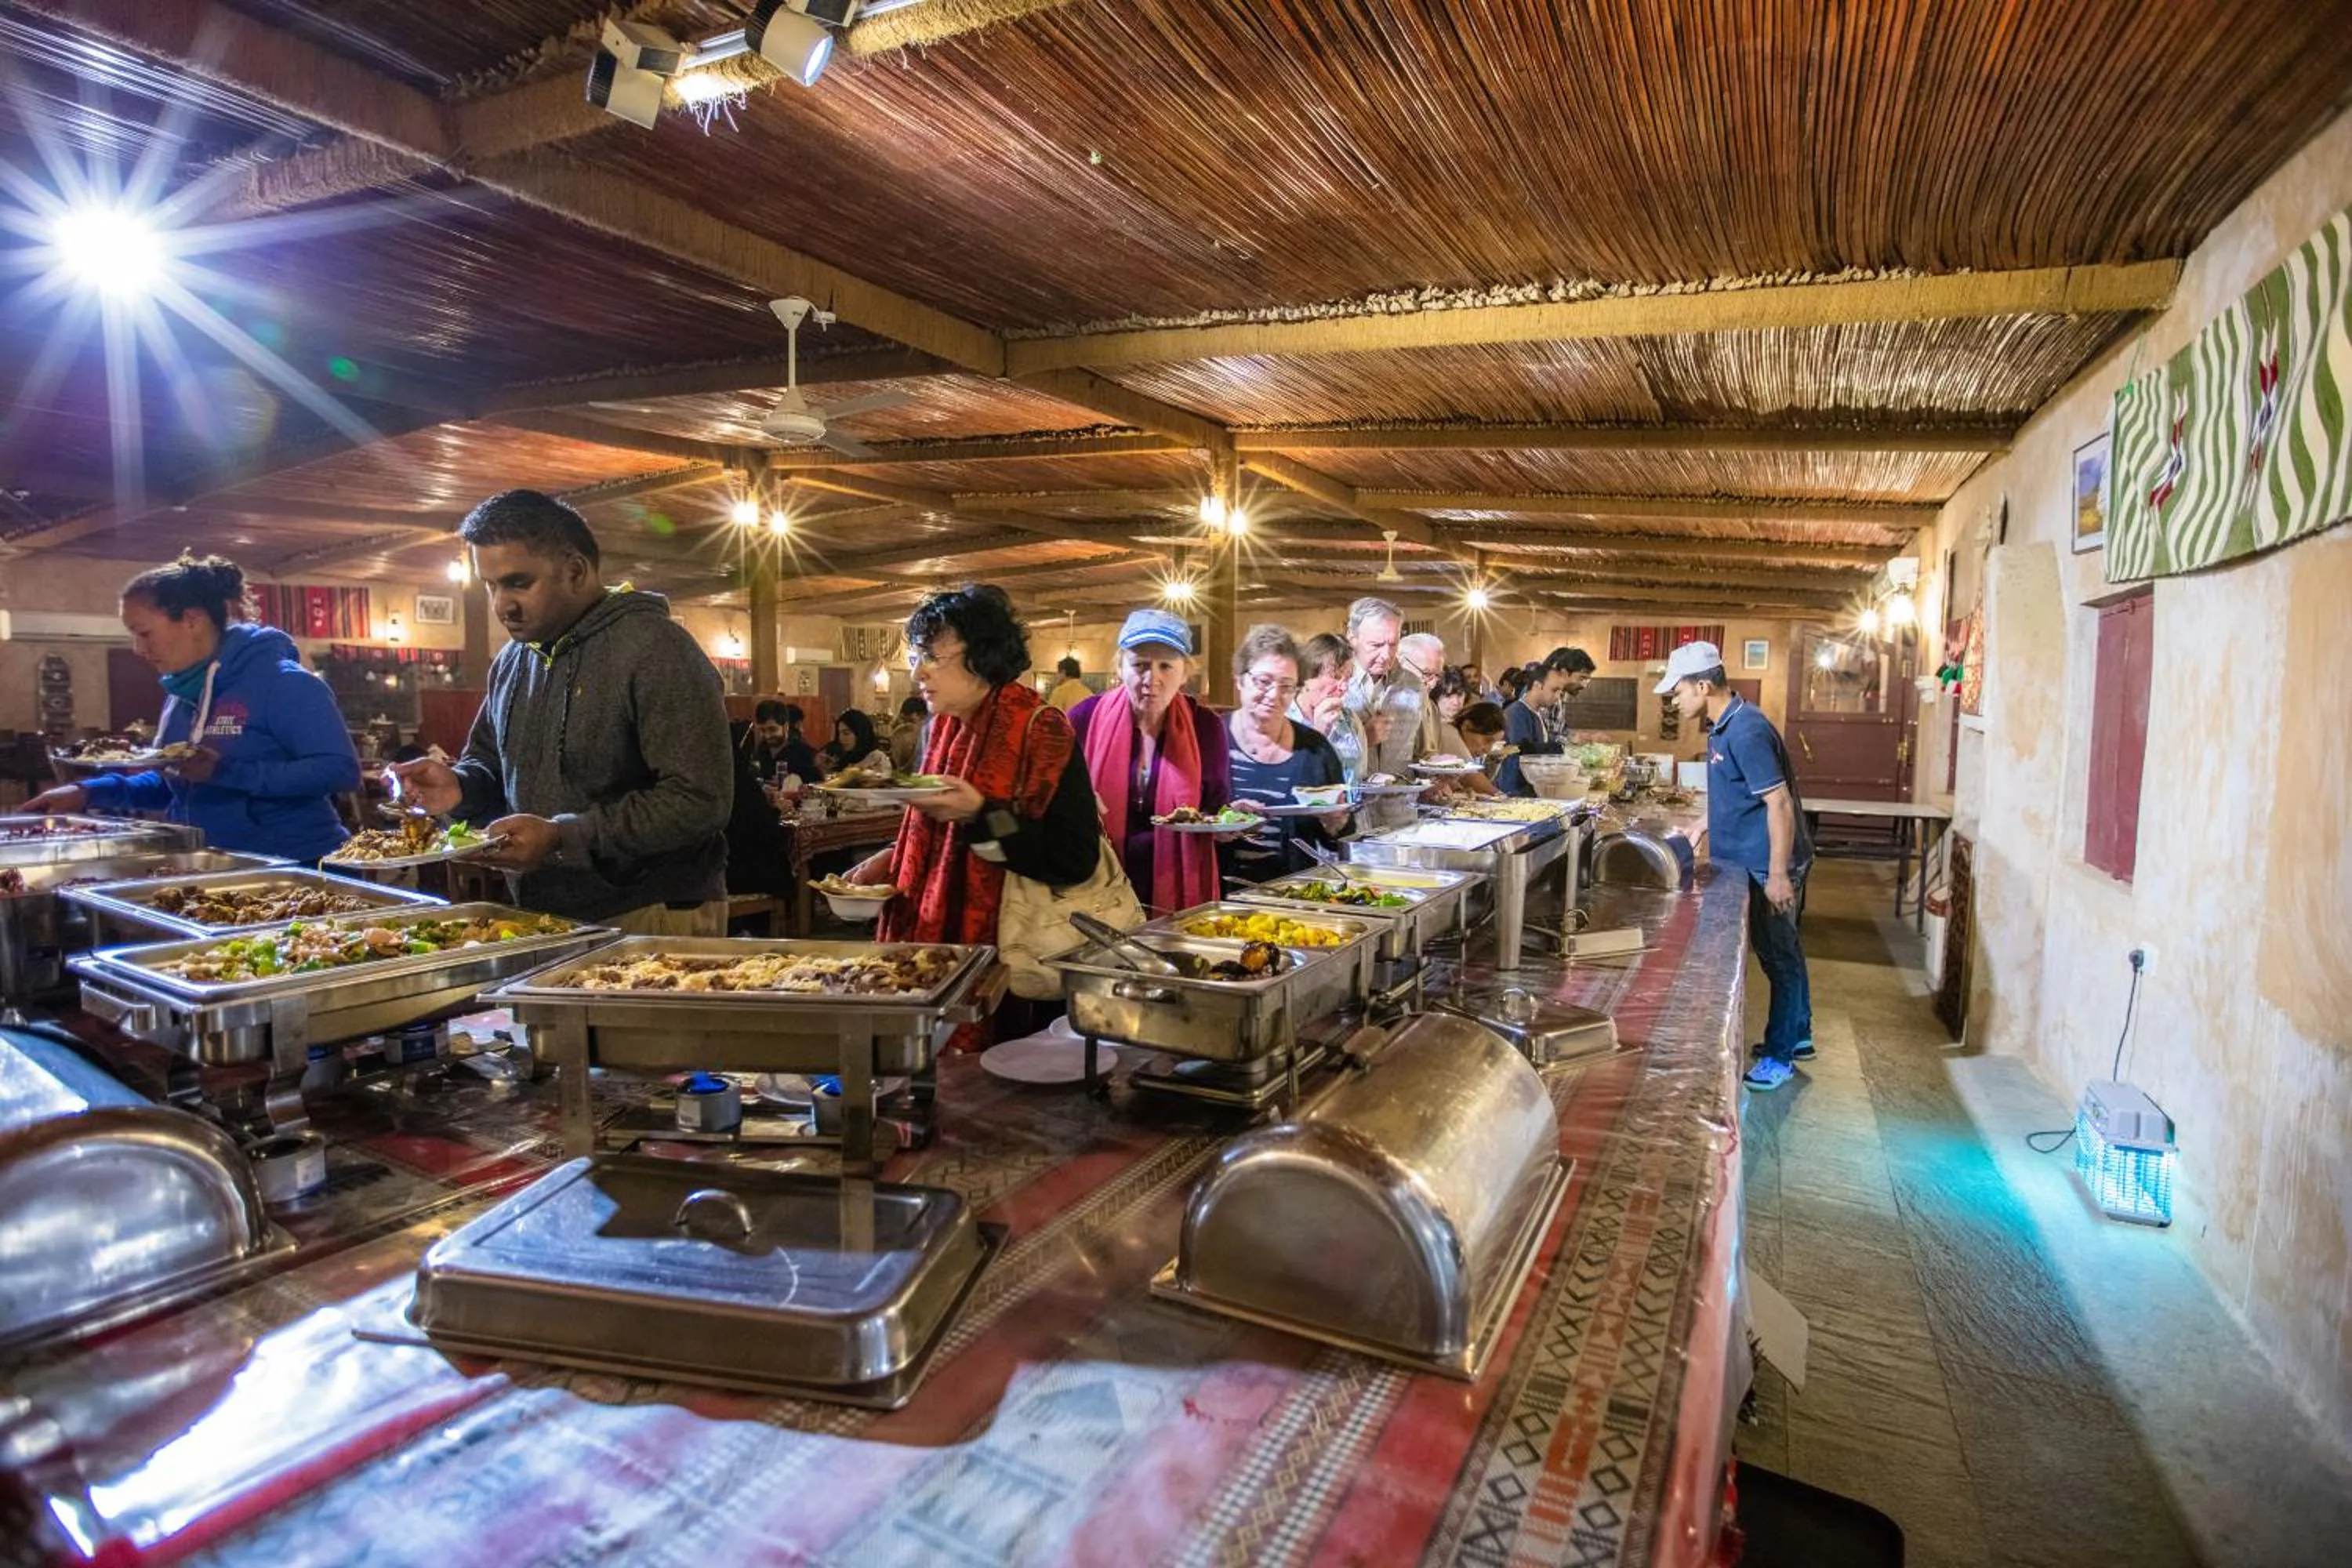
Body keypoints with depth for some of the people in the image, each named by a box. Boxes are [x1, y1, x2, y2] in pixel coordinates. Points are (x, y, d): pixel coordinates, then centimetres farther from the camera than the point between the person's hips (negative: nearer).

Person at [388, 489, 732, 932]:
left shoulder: (655, 648, -17)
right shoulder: (510, 660, 10)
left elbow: (701, 802, -24)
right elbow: (494, 764, 23)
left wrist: (563, 838, -26)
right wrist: (461, 784, 0)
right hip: (540, 917, 8)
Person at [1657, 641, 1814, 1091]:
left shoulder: (1746, 732, -23)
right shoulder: (1725, 725, 7)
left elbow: (1780, 803, -25)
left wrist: (1778, 875, -25)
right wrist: (1715, 840, 24)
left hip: (1769, 866, -10)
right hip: (1753, 860, 10)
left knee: (1778, 955, 2)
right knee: (1783, 951, 20)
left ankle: (1780, 1057, 13)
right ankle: (1798, 1036, 35)